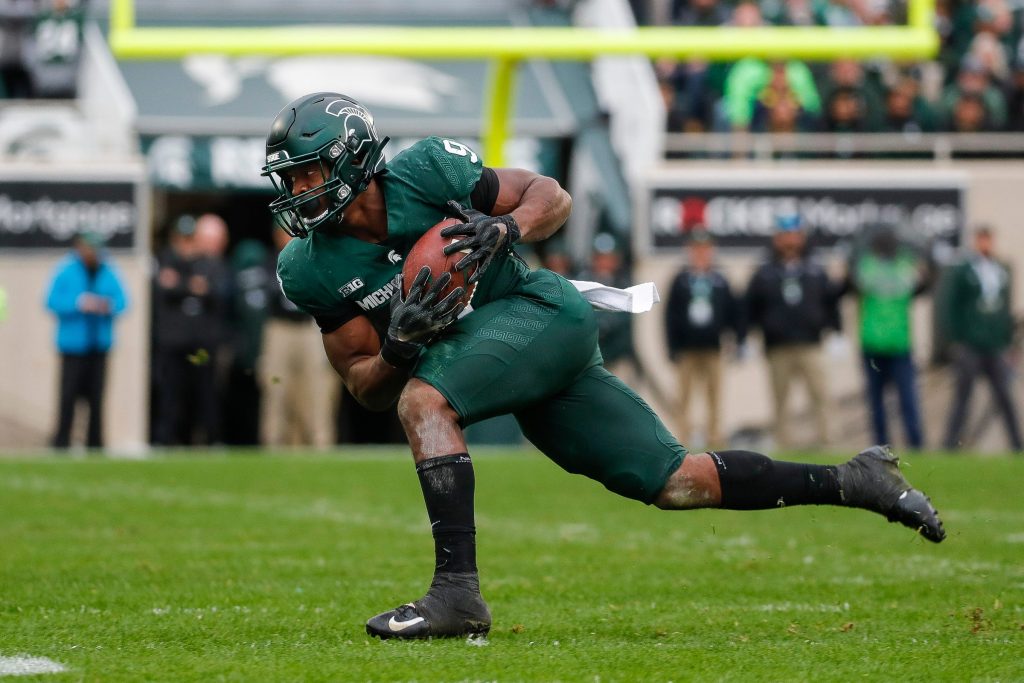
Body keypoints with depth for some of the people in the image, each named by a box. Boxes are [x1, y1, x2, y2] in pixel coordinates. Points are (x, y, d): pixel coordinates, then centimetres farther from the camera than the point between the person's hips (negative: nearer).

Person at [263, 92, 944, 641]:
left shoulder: (423, 171, -16)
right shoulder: (310, 268, -2)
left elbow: (552, 196, -5)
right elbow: (366, 384, 2)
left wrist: (506, 227, -25)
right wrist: (396, 348, -19)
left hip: (543, 314, -6)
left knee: (424, 399, -30)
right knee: (676, 483, 5)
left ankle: (458, 591, -33)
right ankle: (850, 481, 17)